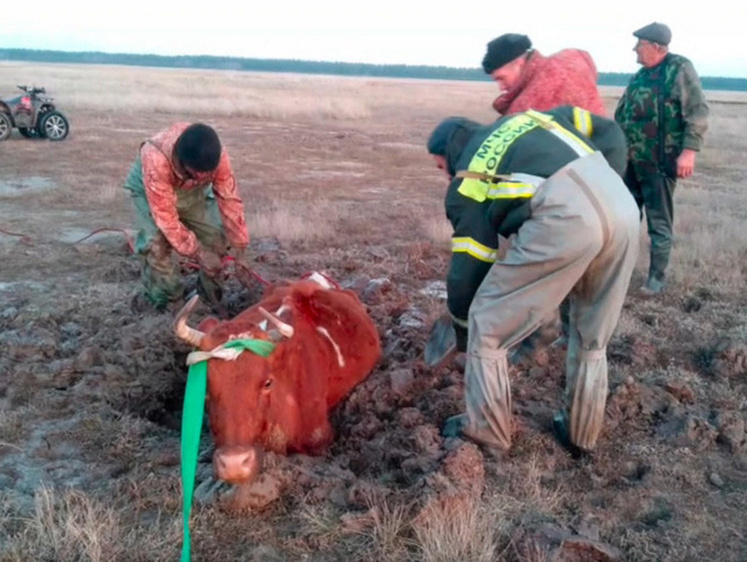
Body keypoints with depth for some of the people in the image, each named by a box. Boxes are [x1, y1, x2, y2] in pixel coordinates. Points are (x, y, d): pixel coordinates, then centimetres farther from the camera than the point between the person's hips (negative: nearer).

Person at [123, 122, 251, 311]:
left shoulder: (217, 156, -33)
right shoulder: (156, 159, -44)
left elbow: (230, 199, -24)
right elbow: (165, 215, -37)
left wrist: (239, 247, -21)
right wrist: (197, 252, -34)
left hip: (193, 190, 4)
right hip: (150, 190, -3)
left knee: (217, 237, -8)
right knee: (156, 240, -24)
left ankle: (210, 291, 14)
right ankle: (163, 296, -2)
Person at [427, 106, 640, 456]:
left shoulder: (468, 181, 18)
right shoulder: (527, 118, 34)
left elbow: (467, 270, 18)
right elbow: (609, 131, 26)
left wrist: (463, 333, 33)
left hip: (565, 219, -6)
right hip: (623, 208, 7)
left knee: (487, 327, 13)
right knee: (592, 338, 26)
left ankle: (486, 432, 27)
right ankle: (581, 434, 39)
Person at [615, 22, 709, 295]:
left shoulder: (680, 69, -8)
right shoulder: (641, 75, 13)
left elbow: (698, 112, -13)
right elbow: (622, 114, 20)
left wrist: (689, 150, -21)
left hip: (660, 163, -7)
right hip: (631, 161, 7)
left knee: (659, 222, 2)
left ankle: (657, 277, 12)